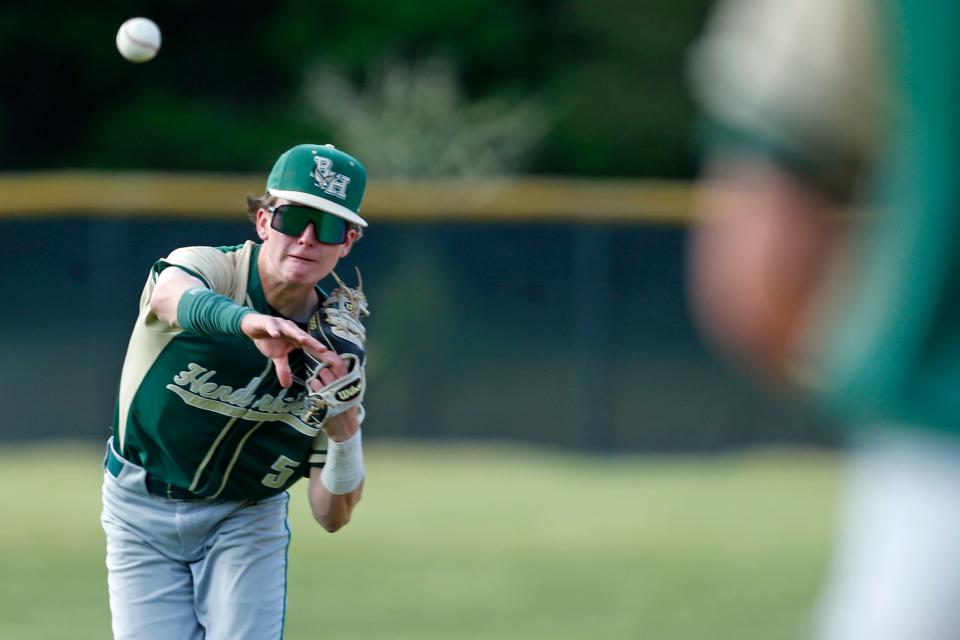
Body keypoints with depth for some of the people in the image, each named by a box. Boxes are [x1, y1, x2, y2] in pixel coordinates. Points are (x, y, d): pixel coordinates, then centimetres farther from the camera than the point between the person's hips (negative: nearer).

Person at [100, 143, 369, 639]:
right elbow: (174, 296, -49)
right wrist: (249, 321, -70)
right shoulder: (208, 268, -19)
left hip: (247, 520, 2)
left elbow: (331, 517, -11)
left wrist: (344, 434, -32)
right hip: (142, 514, -2)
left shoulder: (336, 350, -11)